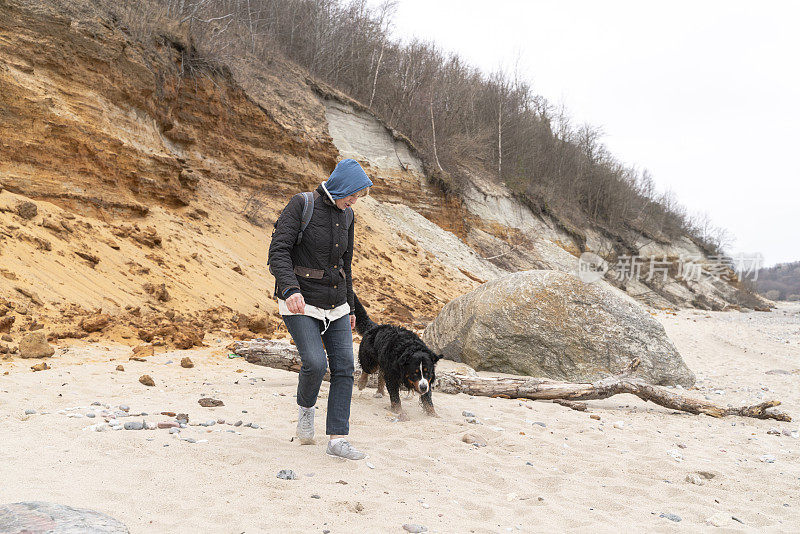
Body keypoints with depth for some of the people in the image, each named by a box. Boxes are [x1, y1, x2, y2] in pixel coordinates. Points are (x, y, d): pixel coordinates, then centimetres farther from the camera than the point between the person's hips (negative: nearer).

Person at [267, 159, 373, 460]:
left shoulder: (345, 215, 9)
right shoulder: (301, 206, -9)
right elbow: (278, 250, -17)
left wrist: (350, 307, 21)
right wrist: (290, 289, -33)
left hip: (335, 305, 6)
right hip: (300, 303, -6)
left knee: (344, 367, -2)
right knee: (315, 364, -19)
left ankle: (338, 439, 4)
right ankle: (306, 407, 14)